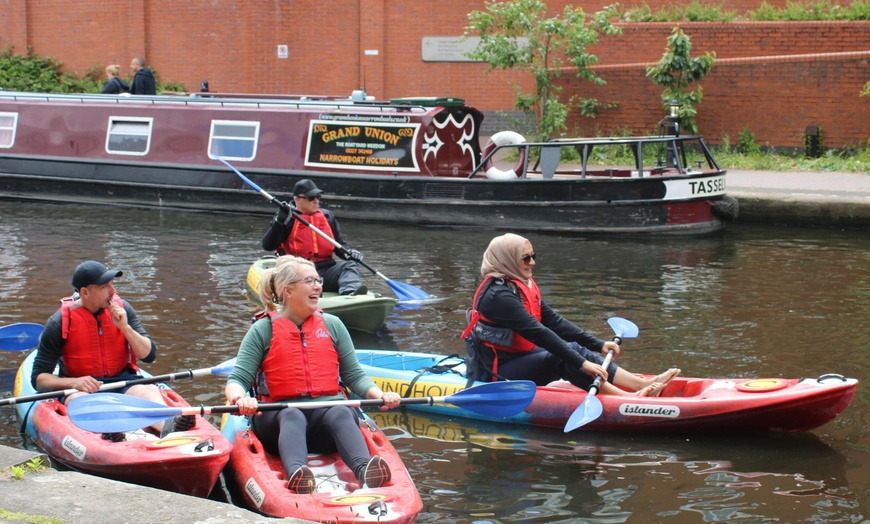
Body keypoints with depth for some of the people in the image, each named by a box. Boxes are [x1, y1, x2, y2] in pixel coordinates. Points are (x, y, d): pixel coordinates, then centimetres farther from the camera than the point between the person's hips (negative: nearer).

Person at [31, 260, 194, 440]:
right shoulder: (60, 322, -7)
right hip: (81, 387, -2)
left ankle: (168, 425, -62)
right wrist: (72, 382, -23)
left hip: (123, 382, 2)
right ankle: (105, 432, -68)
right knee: (78, 399, -36)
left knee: (149, 390, -28)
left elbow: (149, 355, 2)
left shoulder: (121, 308, 3)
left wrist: (125, 327, -13)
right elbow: (39, 379, -5)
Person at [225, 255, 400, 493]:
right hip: (277, 417, -1)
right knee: (292, 416, -36)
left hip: (327, 411, 1)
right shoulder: (263, 330, 7)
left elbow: (354, 375, 15)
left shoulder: (332, 325, 16)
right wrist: (240, 399, -23)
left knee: (341, 414, -33)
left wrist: (381, 395, -5)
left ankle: (365, 471, -63)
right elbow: (237, 380, 0)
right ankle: (296, 474, -66)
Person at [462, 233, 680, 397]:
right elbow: (539, 333, -27)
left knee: (574, 349, -4)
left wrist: (598, 344, 2)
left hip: (516, 358, 9)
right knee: (566, 359, -22)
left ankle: (644, 385, -13)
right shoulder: (499, 294, -21)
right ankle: (632, 398, -31)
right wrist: (582, 362, -30)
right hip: (495, 372, -9)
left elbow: (553, 321, 8)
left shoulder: (523, 286, 11)